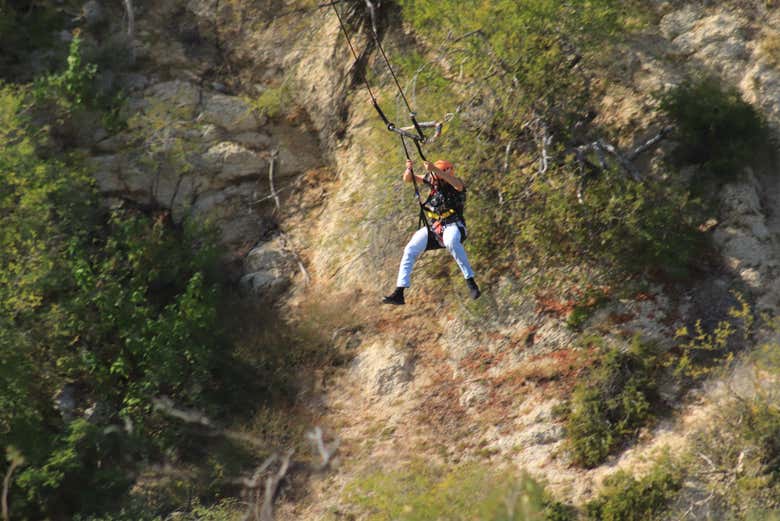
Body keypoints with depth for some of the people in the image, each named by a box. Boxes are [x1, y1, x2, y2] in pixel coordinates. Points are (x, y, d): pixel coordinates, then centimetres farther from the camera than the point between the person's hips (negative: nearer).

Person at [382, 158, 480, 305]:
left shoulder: (456, 186, -11)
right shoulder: (432, 181, 3)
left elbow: (457, 183, -38)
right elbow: (408, 179, 7)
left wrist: (434, 169, -50)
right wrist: (409, 169, -18)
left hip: (453, 226, -6)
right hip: (434, 227, 6)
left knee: (451, 242, -40)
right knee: (410, 250, -6)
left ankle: (471, 282, -34)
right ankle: (399, 294, -3)